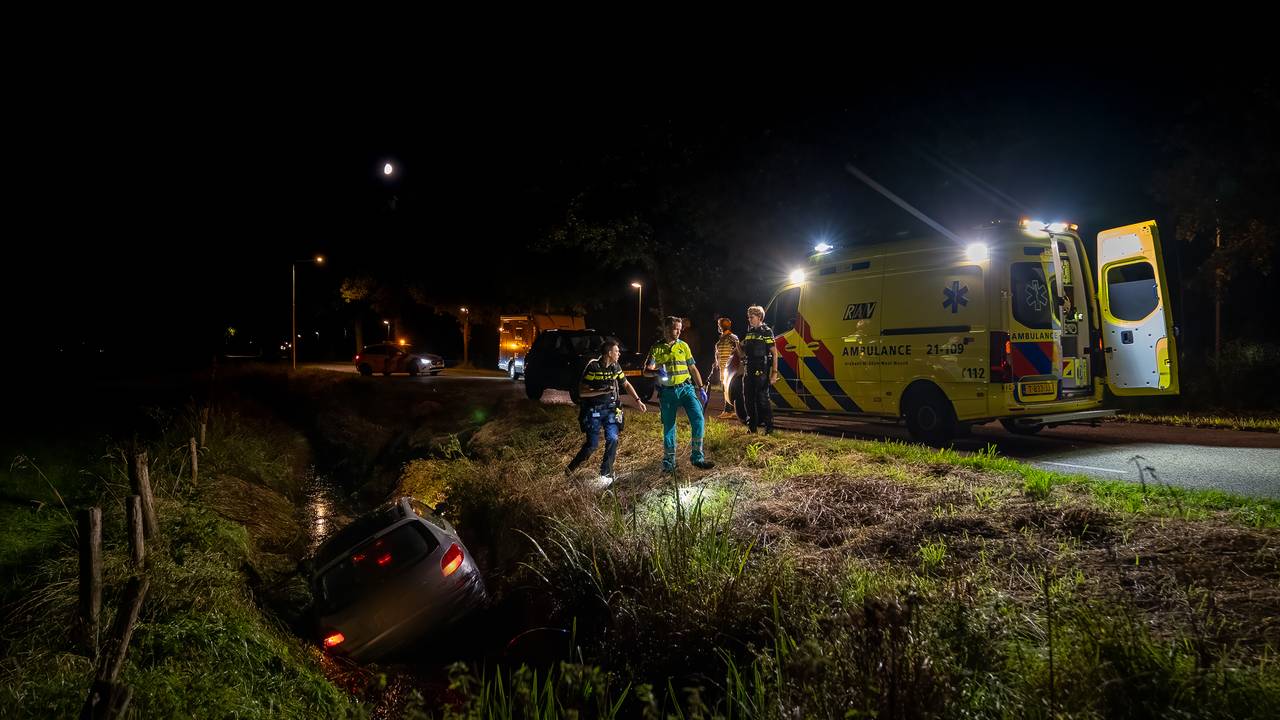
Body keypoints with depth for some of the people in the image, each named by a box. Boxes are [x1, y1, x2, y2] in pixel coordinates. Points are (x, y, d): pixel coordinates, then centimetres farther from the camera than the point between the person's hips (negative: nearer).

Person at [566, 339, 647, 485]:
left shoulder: (615, 367, 2)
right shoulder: (593, 367, -15)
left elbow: (626, 385, 14)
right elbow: (581, 392, -16)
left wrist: (638, 400, 4)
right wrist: (602, 391, -24)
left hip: (611, 409, 4)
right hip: (593, 411, -4)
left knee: (612, 440, -9)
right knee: (592, 444, -2)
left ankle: (606, 474, 4)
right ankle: (572, 467, 22)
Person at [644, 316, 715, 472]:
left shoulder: (683, 346, 9)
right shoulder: (656, 348, 2)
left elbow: (693, 368, 15)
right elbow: (646, 371, -6)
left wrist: (701, 388, 10)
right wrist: (656, 372, -28)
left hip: (686, 388, 1)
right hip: (667, 392, -1)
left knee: (698, 418, -15)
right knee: (668, 427, 5)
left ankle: (697, 457, -6)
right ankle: (669, 462, 19)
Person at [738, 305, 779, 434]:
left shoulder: (767, 332, -5)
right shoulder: (749, 332, 15)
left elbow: (774, 353, -8)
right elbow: (742, 353, 19)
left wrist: (774, 372, -15)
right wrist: (737, 344, -1)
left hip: (761, 372, -7)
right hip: (749, 371, 7)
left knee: (762, 399, -7)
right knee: (749, 399, 9)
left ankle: (769, 428, 1)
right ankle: (752, 427, 19)